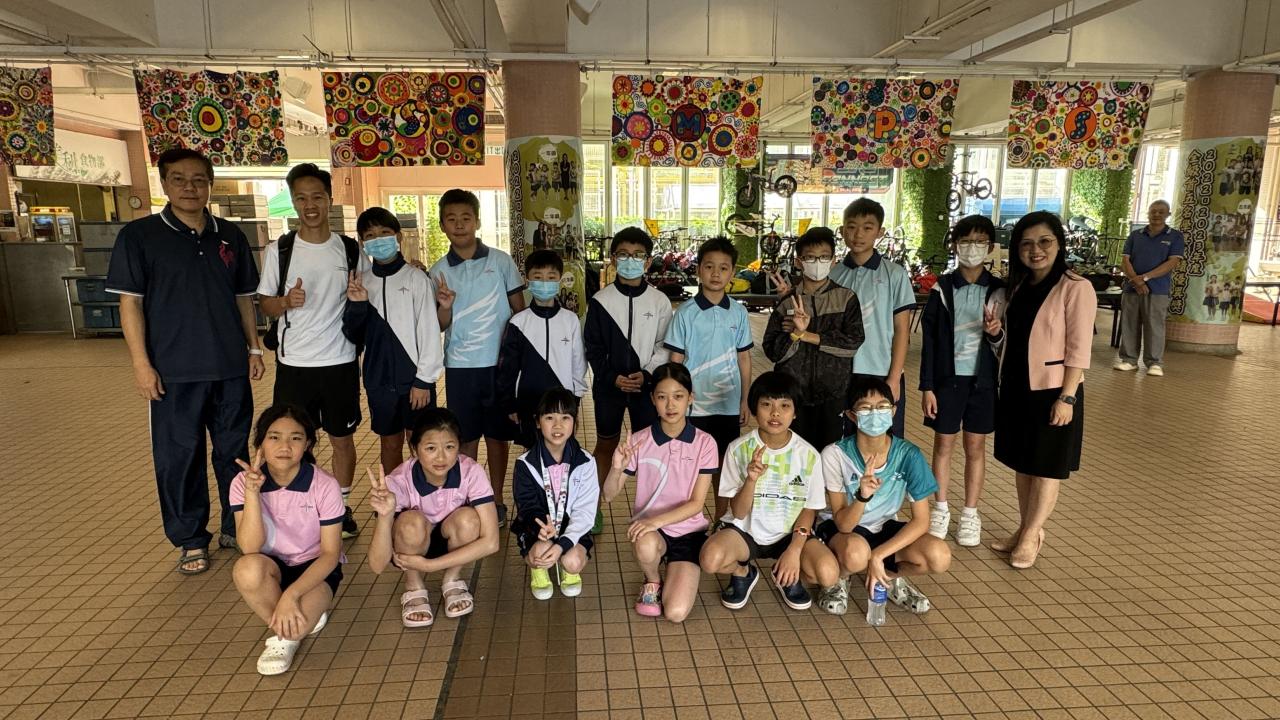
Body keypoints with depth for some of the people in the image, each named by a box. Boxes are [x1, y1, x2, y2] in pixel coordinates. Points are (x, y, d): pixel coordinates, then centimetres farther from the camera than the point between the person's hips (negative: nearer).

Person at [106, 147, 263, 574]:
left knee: (235, 449, 12)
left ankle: (237, 526, 27)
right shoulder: (140, 235, -2)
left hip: (230, 366, 3)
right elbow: (130, 302, -3)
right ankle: (190, 540, 20)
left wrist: (254, 348, 10)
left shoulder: (230, 236, 8)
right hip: (174, 370, -3)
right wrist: (141, 363, -9)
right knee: (179, 455, 5)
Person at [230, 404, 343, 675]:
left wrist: (291, 594, -29)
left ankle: (286, 635, 8)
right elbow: (250, 548, -22)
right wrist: (252, 492, -33)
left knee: (295, 627, -32)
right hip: (273, 567, 3)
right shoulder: (243, 482, -11)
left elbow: (331, 553, -16)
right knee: (247, 568, -34)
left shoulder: (324, 486, -18)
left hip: (315, 567, -3)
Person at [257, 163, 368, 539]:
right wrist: (286, 302, -18)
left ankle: (342, 507, 26)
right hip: (293, 363, 0)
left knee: (342, 438, 10)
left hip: (340, 362, 0)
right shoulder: (278, 250, 0)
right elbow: (264, 303, 4)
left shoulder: (351, 250, 2)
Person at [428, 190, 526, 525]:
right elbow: (440, 326, 3)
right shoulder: (439, 270, 2)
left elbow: (519, 309, 4)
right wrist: (444, 306, -17)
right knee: (466, 437, 8)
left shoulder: (501, 260, -1)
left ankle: (496, 500, 23)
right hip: (460, 366, 1)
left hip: (499, 362, -1)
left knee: (497, 434, 9)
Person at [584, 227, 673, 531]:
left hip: (647, 385, 0)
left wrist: (646, 374, -13)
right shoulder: (601, 300, -2)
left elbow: (664, 347, 0)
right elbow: (592, 347, -1)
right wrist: (612, 377, -11)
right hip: (608, 385, 0)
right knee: (605, 445, 12)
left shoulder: (659, 301, -2)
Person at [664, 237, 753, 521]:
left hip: (728, 403, 3)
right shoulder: (685, 313, -5)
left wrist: (745, 400, 8)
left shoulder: (739, 313, 2)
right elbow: (676, 359, -2)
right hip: (693, 403, -2)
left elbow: (744, 358, 8)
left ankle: (721, 518, 29)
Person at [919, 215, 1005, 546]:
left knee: (976, 447, 9)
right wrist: (926, 386, -5)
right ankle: (941, 509, 23)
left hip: (983, 380, 1)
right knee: (944, 444, 8)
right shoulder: (942, 289, -3)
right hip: (947, 378, -1)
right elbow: (930, 341, -3)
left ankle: (970, 514, 22)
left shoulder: (998, 290, 0)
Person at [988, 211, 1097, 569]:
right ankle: (1026, 528, 30)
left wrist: (1067, 396, -19)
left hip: (1051, 390, -7)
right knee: (1022, 463, 15)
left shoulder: (1075, 288, -13)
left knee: (1046, 467, 7)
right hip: (1016, 387, 7)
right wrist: (996, 332, -4)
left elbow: (1078, 349, -15)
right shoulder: (1018, 286, 8)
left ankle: (1030, 536, 19)